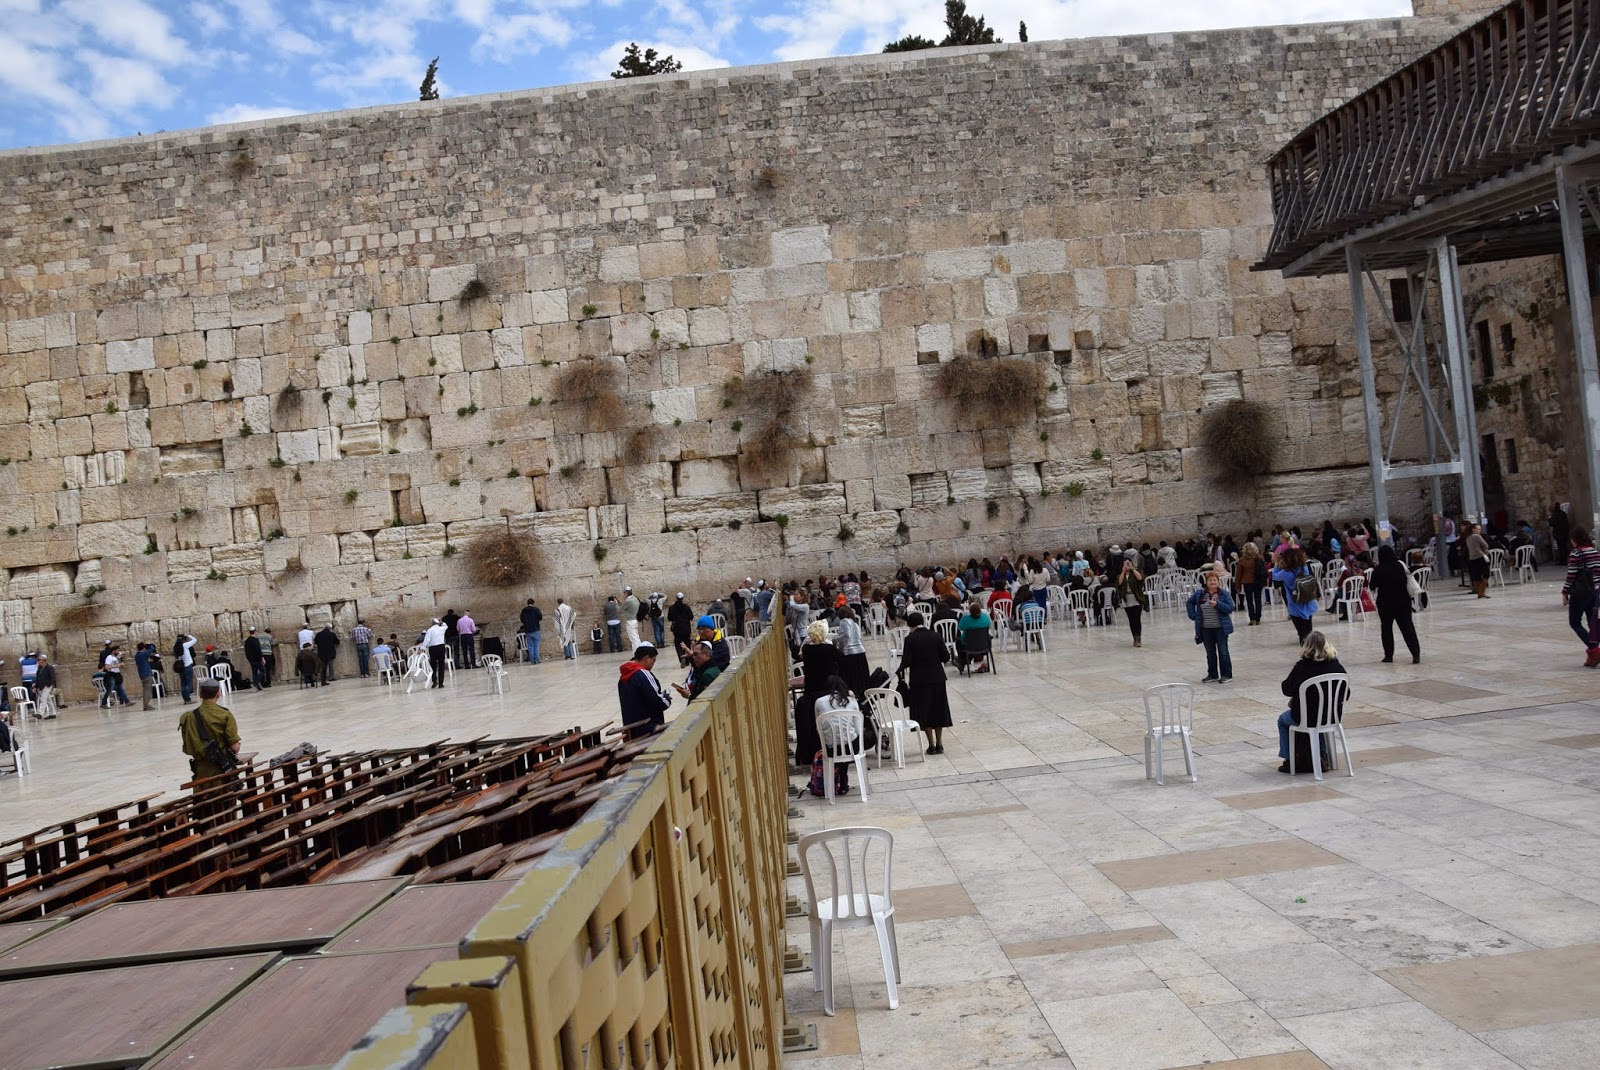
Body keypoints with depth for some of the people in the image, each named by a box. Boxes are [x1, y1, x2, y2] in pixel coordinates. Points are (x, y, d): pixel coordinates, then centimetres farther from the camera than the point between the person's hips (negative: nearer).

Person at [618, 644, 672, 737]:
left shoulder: (623, 676, 9)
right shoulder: (643, 674, -18)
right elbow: (657, 703, -20)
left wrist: (661, 695, 12)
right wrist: (667, 699, 1)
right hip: (649, 729, -9)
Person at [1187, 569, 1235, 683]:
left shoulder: (1224, 594, -6)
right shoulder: (1200, 594, 4)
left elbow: (1230, 608, -12)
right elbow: (1190, 602, 20)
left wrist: (1217, 604, -24)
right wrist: (1193, 615, 9)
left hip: (1220, 628, -4)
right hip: (1206, 629, 4)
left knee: (1223, 652, -1)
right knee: (1210, 653, 11)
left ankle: (1226, 675, 8)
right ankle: (1212, 675, 21)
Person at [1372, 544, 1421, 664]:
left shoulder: (1378, 570, -12)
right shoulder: (1400, 566, -2)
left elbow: (1373, 587, -6)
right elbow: (1407, 581, 7)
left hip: (1386, 602, -3)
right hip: (1403, 600, 3)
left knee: (1387, 628, 11)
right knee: (1407, 627, 3)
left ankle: (1389, 655, 13)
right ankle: (1416, 654, -5)